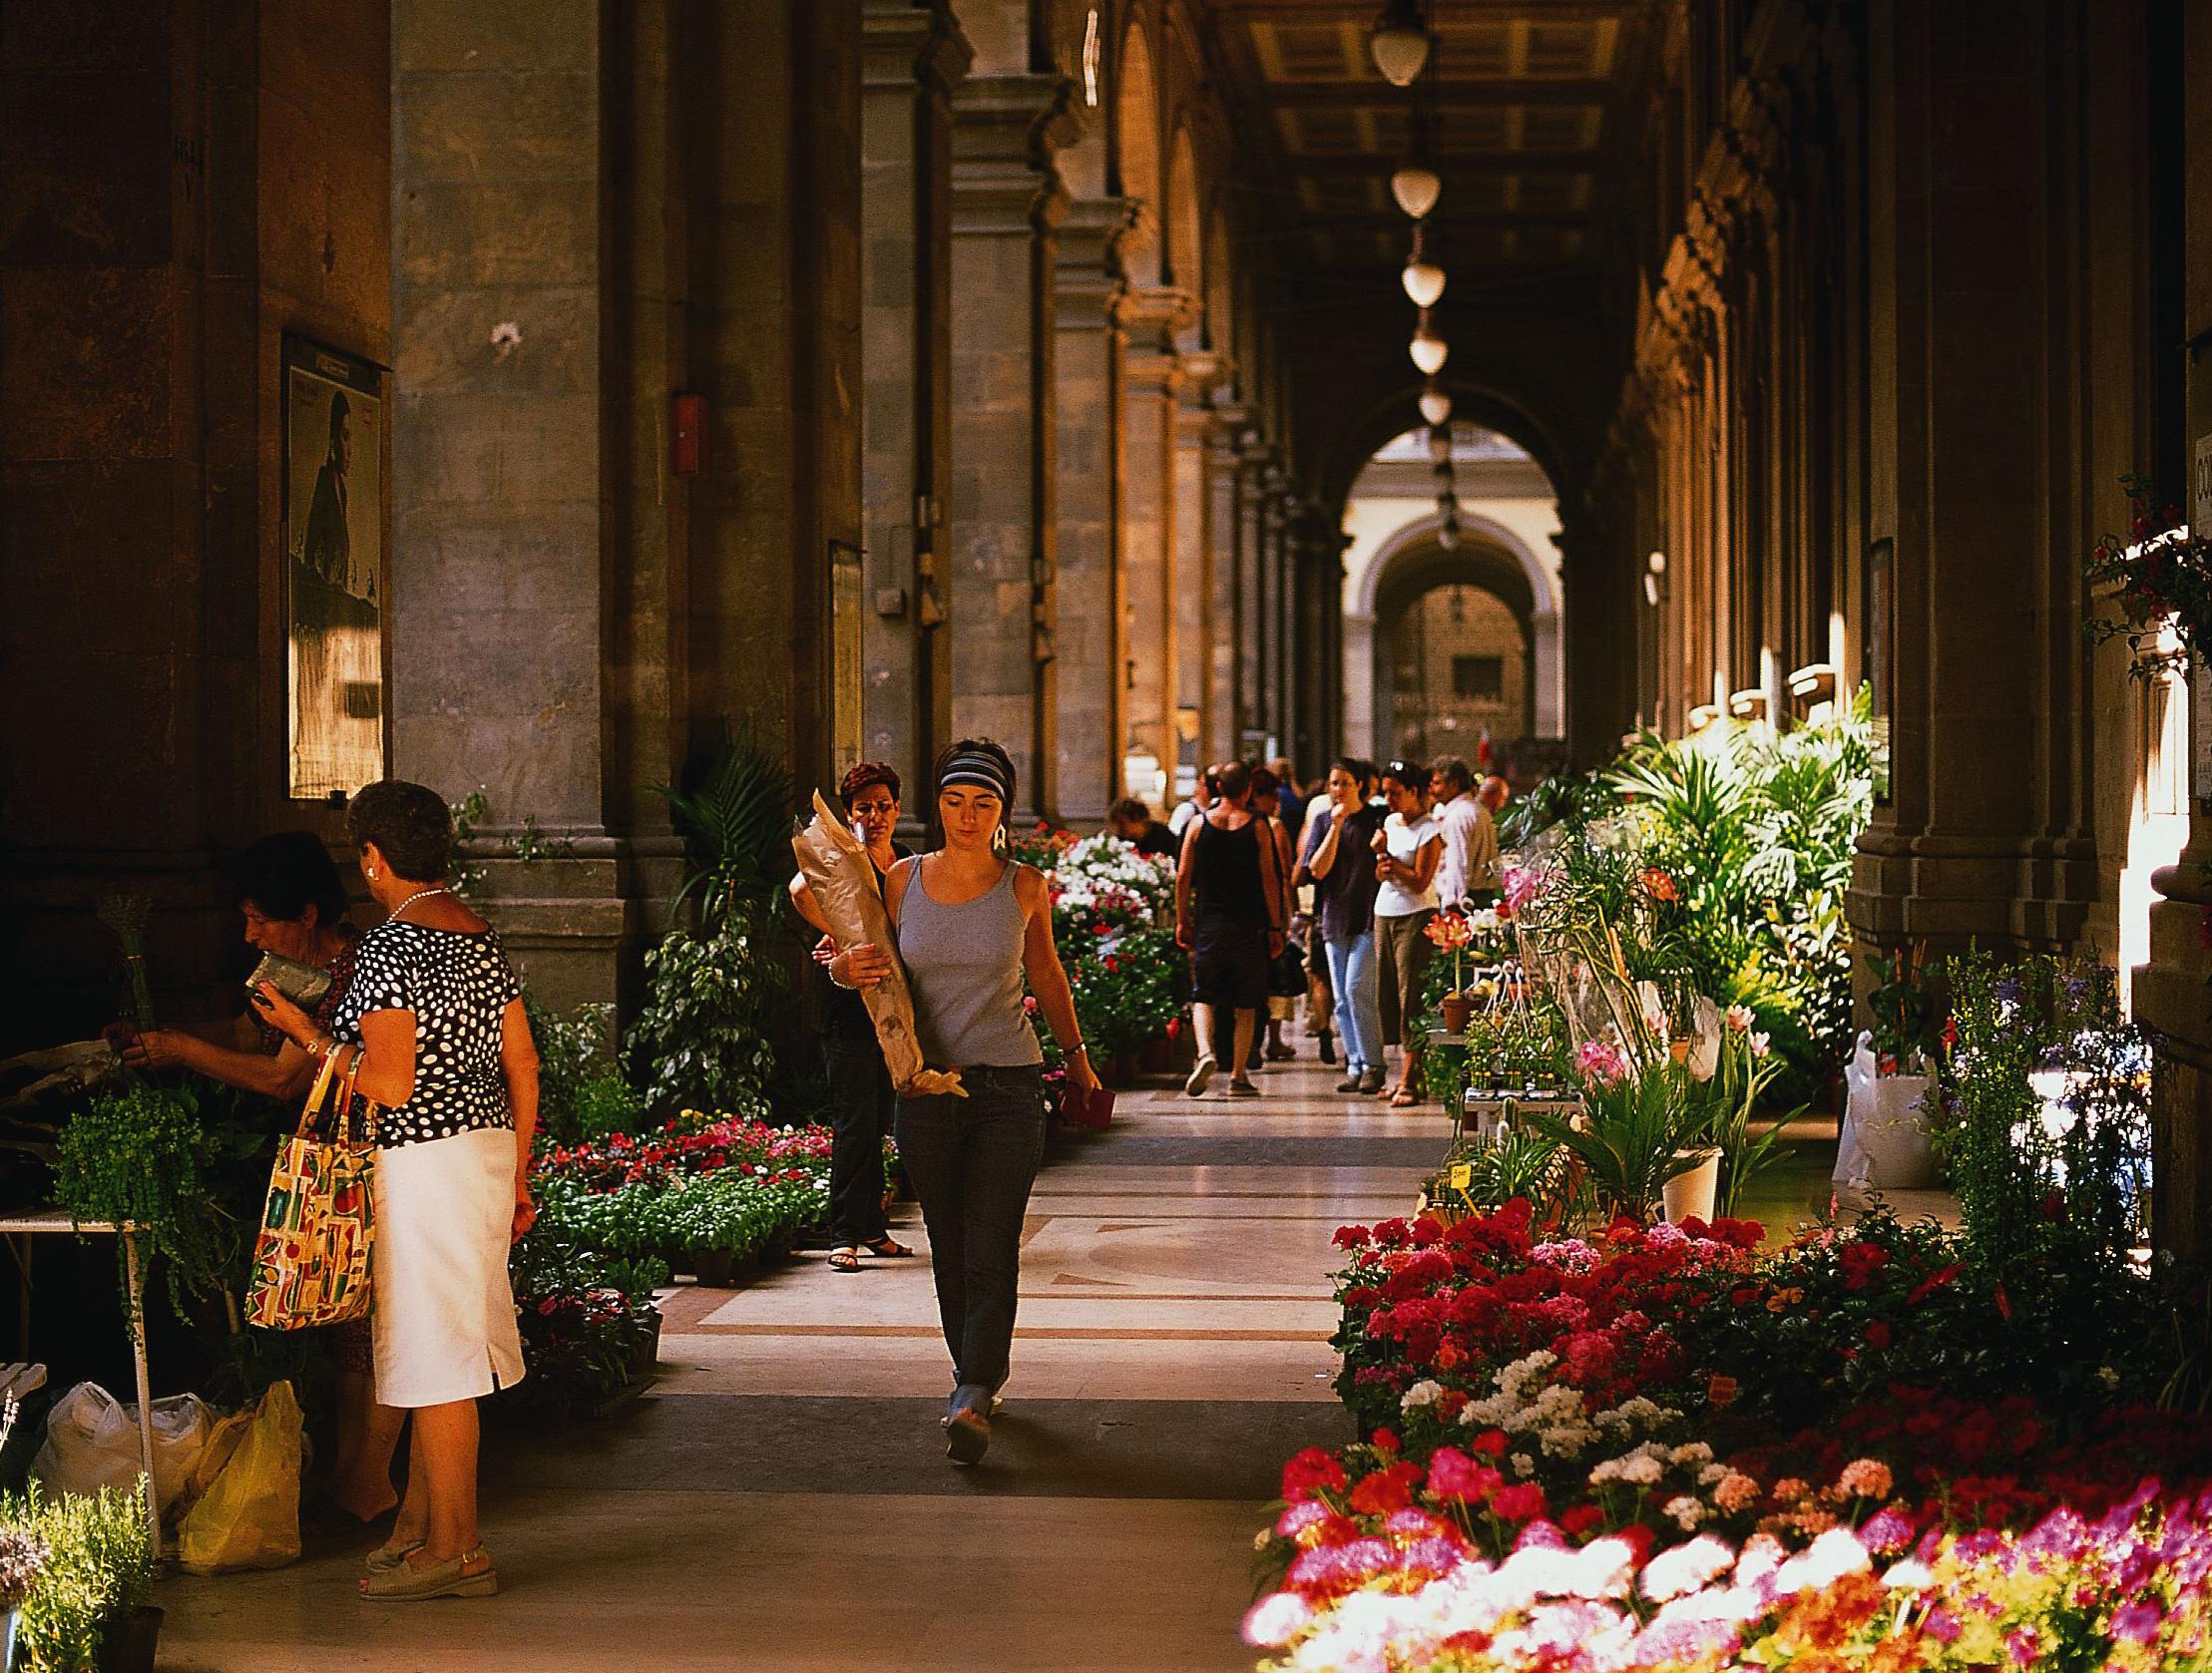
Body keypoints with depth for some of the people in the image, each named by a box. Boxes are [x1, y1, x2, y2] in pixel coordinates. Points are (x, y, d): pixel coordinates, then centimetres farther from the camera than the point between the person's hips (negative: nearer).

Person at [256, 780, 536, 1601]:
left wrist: (307, 1034, -7)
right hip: (488, 1150, 9)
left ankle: (454, 1552, 4)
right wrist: (516, 1178, 18)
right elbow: (523, 1068, 11)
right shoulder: (485, 939, 9)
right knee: (439, 1349, 17)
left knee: (437, 1356, -2)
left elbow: (390, 1086, -21)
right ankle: (417, 1524, 26)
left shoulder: (387, 949, -16)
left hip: (423, 1163, -9)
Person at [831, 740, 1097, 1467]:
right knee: (949, 1247, 9)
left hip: (1009, 1086, -2)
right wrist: (846, 967, -13)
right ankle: (975, 1372, 24)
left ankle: (972, 1398, -17)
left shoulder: (1024, 886, 0)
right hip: (927, 1087, 2)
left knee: (990, 1250, -11)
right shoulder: (902, 881, 1)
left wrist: (1076, 1055, 26)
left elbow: (1046, 973, 16)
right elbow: (850, 960, 12)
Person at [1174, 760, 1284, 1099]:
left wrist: (1182, 921, 10)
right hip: (1248, 924, -1)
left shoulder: (1199, 824, 2)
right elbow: (1269, 880, -5)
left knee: (1203, 995, 8)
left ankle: (1205, 1053, -18)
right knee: (1245, 1003, 8)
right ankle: (1238, 1075, 8)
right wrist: (1275, 927, 1)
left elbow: (1183, 876, 2)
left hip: (1208, 920, 1)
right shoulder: (1256, 826, -3)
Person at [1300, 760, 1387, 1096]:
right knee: (1342, 1001, 6)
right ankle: (1354, 1066, 12)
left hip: (1369, 917, -4)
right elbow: (1317, 869, -4)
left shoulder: (1377, 818, 1)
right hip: (1335, 918, 4)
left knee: (1357, 990, -15)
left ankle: (1372, 1065, -10)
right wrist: (1336, 826, -10)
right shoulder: (1322, 821, 9)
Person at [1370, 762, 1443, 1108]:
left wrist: (1387, 855, -14)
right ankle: (1409, 1070, 13)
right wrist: (1382, 867, -6)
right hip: (1385, 914, 8)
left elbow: (1420, 881, -15)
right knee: (1389, 993, 7)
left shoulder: (1430, 830, -10)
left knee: (1411, 996, -9)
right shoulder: (1390, 823, 13)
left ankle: (1409, 1082, -11)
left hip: (1416, 917, -8)